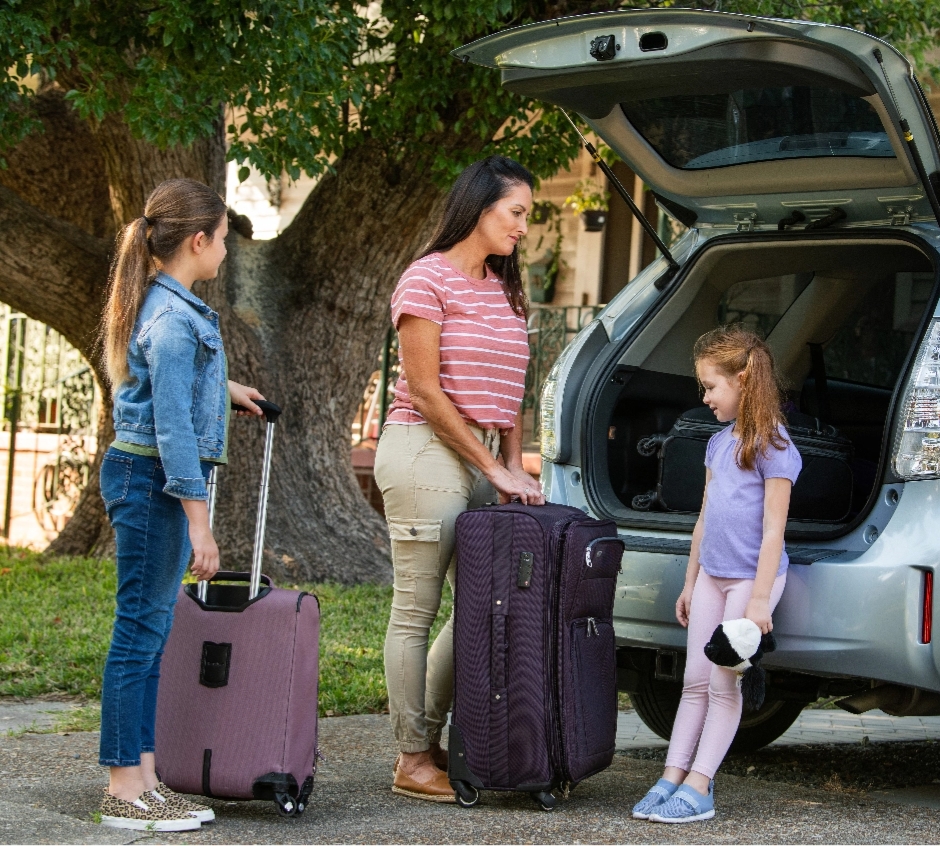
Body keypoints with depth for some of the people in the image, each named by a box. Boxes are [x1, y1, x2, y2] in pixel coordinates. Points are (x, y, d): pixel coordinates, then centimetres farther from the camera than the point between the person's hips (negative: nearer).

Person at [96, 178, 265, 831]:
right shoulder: (173, 318, -17)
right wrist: (199, 523, -23)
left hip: (149, 480, 10)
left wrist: (225, 388, 54)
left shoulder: (169, 306, 14)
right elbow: (173, 428, -22)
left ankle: (142, 777, 18)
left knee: (150, 631, 12)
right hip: (153, 481, -10)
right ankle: (125, 791, 0)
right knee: (140, 630, -5)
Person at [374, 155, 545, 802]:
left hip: (483, 462, 8)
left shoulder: (505, 289, 16)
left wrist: (514, 467, 6)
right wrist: (493, 468, -11)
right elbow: (424, 390, -11)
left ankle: (431, 738, 21)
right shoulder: (428, 280, -7)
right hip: (427, 452, -8)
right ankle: (413, 760, 7)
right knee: (415, 614, -1)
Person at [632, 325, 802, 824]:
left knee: (723, 684, -3)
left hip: (752, 578, -7)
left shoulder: (772, 448, -14)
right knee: (695, 681, 7)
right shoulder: (718, 445, 10)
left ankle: (697, 789, 0)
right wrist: (690, 582, 18)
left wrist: (759, 600, -19)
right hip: (712, 575, 7)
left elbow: (773, 531, -16)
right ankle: (672, 778, 9)